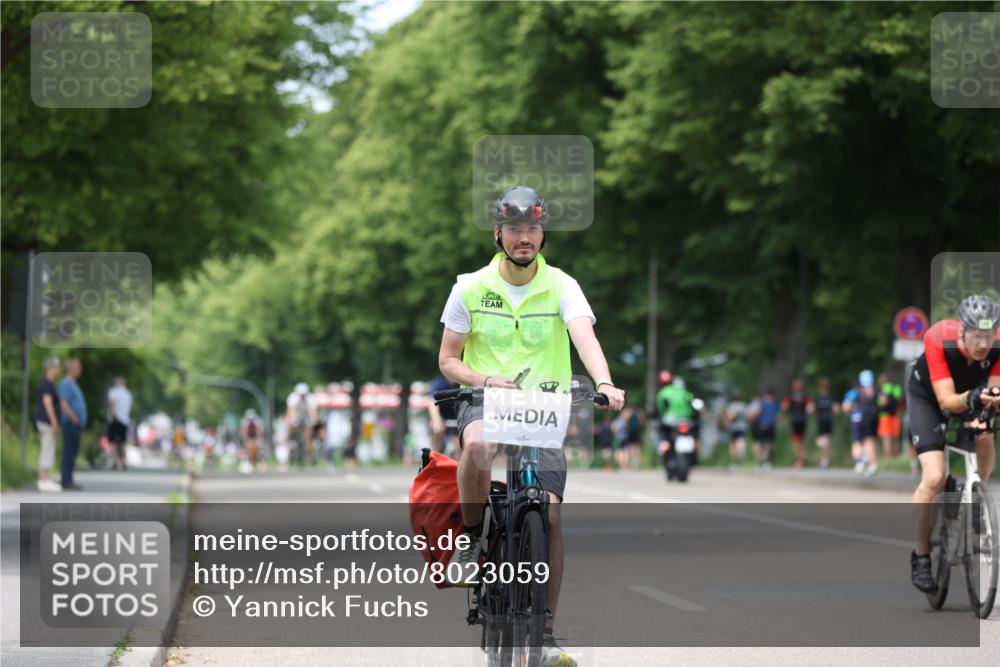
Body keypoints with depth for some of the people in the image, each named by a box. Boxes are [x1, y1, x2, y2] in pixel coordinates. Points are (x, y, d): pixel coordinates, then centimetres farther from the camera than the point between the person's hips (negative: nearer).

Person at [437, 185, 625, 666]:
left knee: (550, 517, -11)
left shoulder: (561, 287, -1)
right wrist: (484, 379, -17)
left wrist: (603, 383, -39)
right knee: (477, 445, -39)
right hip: (485, 403, -1)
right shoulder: (470, 288, 0)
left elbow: (584, 337, -18)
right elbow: (448, 360, 4)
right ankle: (471, 538, -13)